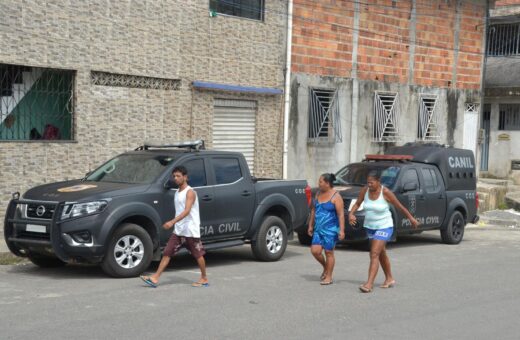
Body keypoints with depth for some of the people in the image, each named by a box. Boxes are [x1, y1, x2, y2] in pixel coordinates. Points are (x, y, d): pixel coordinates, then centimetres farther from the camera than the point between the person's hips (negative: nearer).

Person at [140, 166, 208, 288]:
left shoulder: (190, 192, -12)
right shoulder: (177, 193, 13)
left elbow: (187, 211, -24)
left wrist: (172, 222, -34)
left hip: (191, 231, -8)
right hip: (178, 231, 8)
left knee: (198, 255, 4)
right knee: (167, 253, -1)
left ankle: (204, 279, 19)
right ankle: (155, 278, -4)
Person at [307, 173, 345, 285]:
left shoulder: (335, 196, -11)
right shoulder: (318, 194, 10)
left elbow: (341, 214, -15)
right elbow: (313, 210, 18)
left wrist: (341, 230, -21)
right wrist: (310, 225, 17)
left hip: (330, 230, -6)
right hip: (318, 229, 6)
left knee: (329, 252, -1)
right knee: (315, 250, -2)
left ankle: (328, 277, 10)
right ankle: (325, 268, 23)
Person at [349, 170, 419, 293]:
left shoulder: (385, 192, -18)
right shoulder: (365, 190, -5)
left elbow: (400, 206, -8)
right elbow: (357, 203, 7)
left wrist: (411, 218, 0)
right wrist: (351, 213, -12)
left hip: (384, 227, -6)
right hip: (369, 227, 6)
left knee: (374, 254, -16)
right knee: (381, 254, 19)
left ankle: (369, 284, -21)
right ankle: (389, 279, 36)